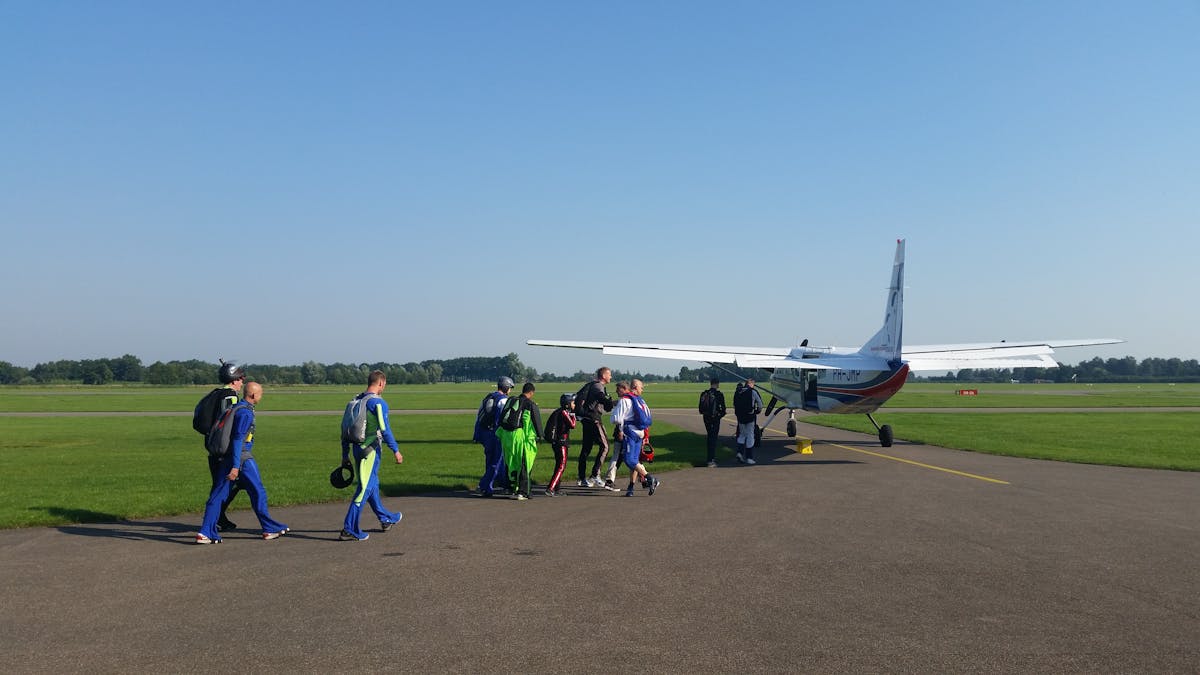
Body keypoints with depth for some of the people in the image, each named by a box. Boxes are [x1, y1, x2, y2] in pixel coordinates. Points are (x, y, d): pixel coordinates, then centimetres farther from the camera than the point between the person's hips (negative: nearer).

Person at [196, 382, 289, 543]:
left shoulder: (237, 407, 15)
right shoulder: (245, 412, -14)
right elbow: (238, 439, -21)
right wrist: (235, 466, -24)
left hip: (227, 457, 9)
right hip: (242, 458, -9)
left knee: (217, 495, 4)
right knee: (258, 492, 3)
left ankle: (206, 533, 0)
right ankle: (269, 529, 12)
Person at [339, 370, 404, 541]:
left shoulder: (355, 401, 11)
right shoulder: (378, 402, -11)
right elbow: (385, 430, -16)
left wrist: (345, 455, 17)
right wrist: (396, 451, -8)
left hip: (353, 449, 8)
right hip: (369, 450, -8)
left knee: (372, 484, 20)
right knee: (365, 489, -3)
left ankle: (386, 519, 36)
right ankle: (349, 529, -4)